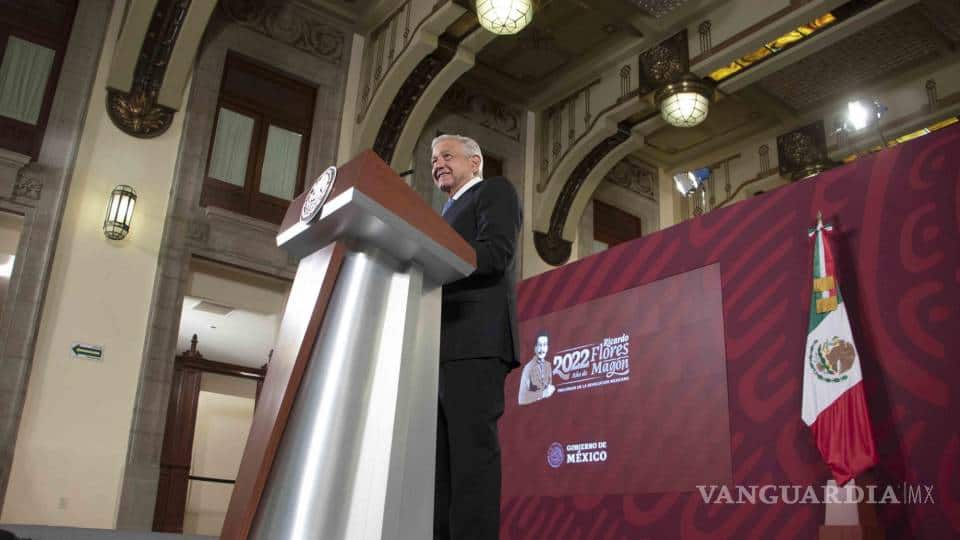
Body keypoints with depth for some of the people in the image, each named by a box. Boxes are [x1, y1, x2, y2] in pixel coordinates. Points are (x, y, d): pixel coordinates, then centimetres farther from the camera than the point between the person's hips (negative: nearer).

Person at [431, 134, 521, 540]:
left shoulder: (496, 191, 9)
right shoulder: (450, 211, 33)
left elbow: (496, 254, -10)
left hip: (475, 340, -8)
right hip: (440, 346, 8)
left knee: (471, 447, -14)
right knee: (438, 454, 2)